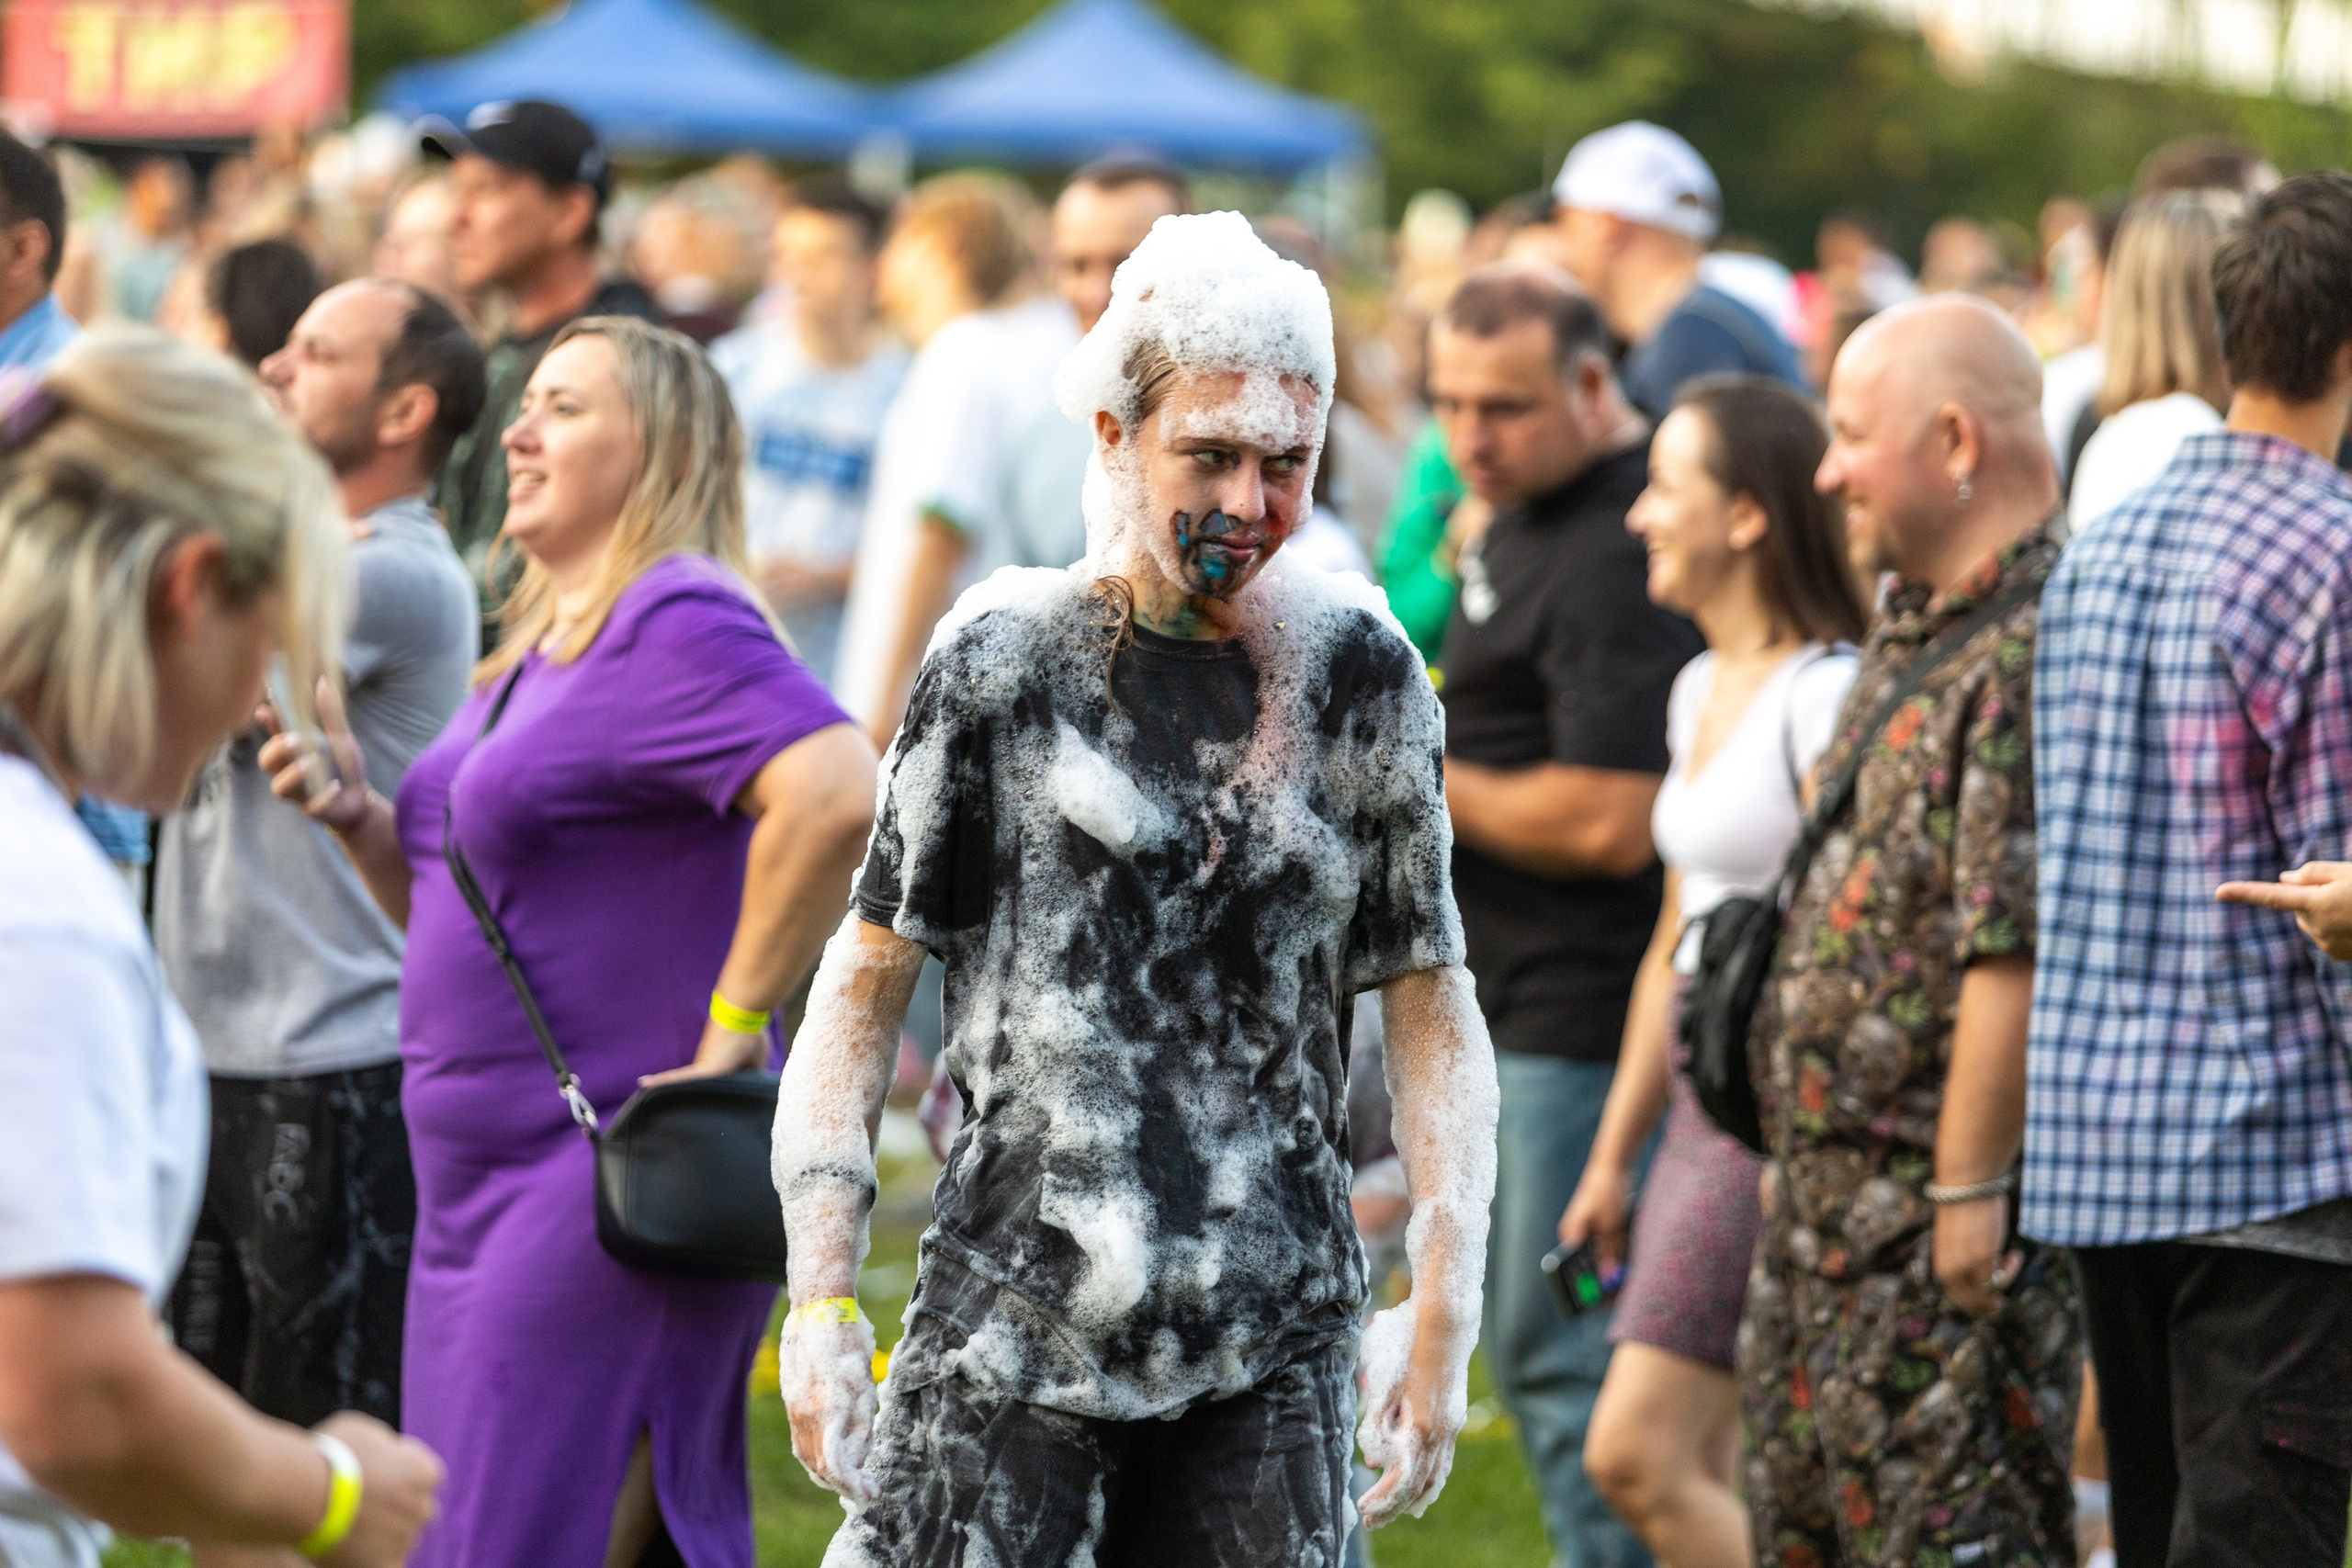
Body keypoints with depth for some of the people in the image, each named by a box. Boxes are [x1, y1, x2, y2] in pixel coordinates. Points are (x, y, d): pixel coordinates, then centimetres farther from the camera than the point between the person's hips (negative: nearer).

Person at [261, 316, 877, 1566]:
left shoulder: (676, 627, -13)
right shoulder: (533, 652, 18)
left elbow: (838, 799, -30)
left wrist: (734, 1023, -23)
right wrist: (361, 819, 6)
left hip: (614, 1187, -10)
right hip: (486, 1185, 10)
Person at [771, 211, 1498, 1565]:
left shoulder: (1361, 674, 7)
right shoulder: (1003, 664, 0)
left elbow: (1430, 998, 11)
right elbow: (868, 983, 3)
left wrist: (1446, 1310, 4)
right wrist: (822, 1297, -4)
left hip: (1272, 1348, 2)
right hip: (1013, 1329, -2)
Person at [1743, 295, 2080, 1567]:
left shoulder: (2033, 649, -20)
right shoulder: (1914, 627, 13)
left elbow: (2016, 951, -24)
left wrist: (1966, 1193, -23)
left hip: (1946, 1208, -10)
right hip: (1830, 1188, 10)